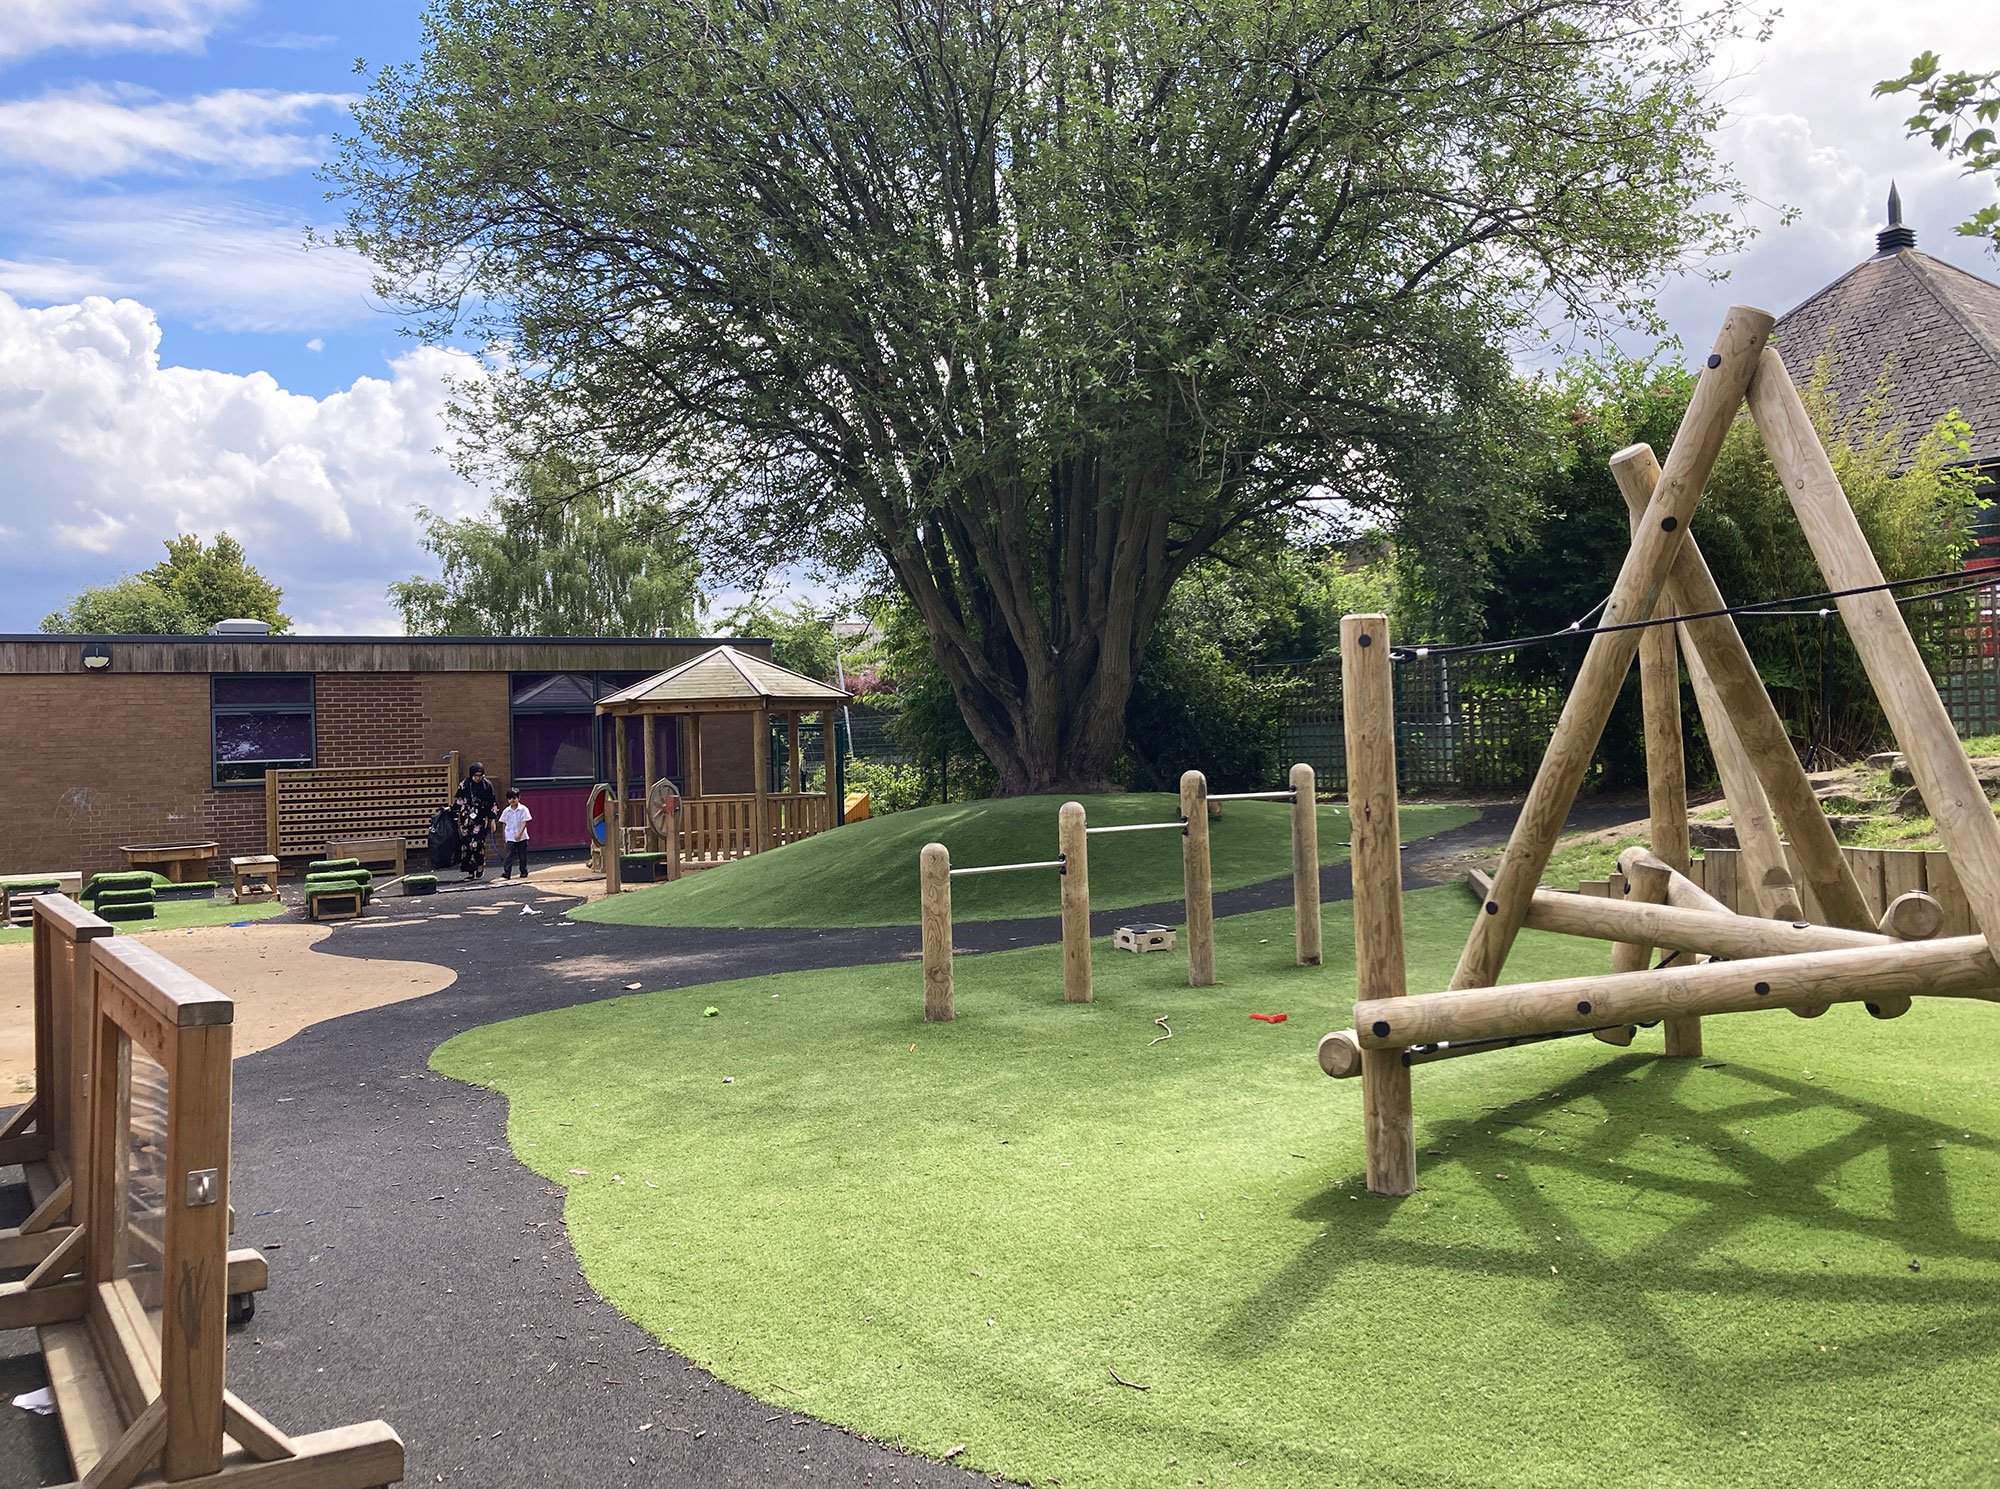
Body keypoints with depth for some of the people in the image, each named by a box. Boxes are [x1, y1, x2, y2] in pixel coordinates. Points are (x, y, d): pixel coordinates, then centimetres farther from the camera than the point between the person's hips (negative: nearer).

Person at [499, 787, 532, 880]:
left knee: (522, 856, 8)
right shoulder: (506, 811, 2)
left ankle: (524, 872, 21)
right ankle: (507, 872, -14)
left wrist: (520, 834, -18)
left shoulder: (523, 809, -4)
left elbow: (524, 822, -8)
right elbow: (504, 824, 10)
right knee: (510, 855, -10)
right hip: (510, 837, 1)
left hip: (522, 837, -1)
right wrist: (504, 835, 9)